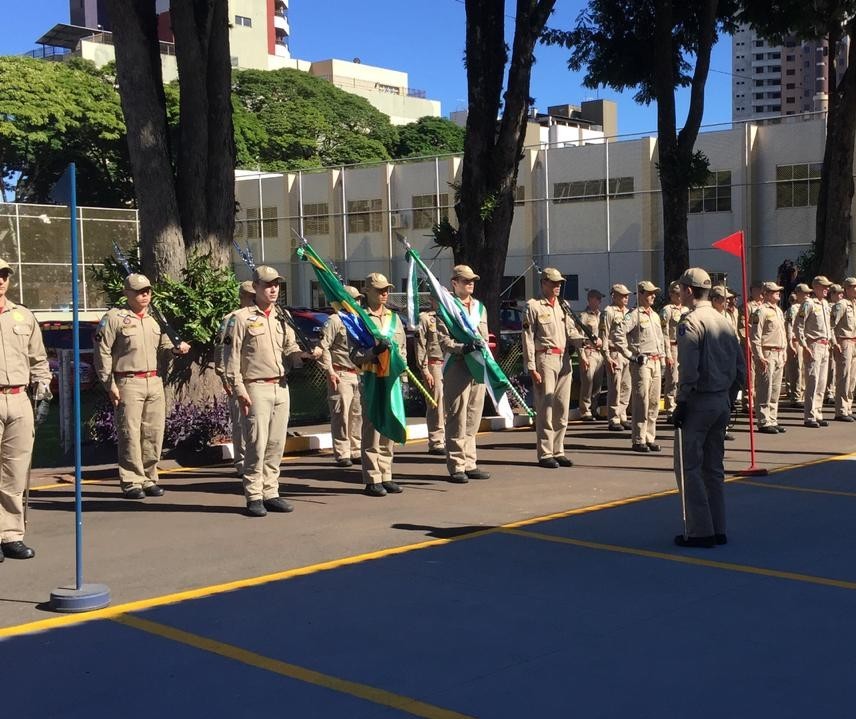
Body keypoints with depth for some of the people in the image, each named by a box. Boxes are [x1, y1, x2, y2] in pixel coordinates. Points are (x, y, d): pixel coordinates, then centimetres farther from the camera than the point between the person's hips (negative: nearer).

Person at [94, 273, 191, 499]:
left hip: (155, 382, 6)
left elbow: (163, 346, 21)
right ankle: (131, 482, 2)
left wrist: (176, 349, -3)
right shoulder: (114, 317, -2)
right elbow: (103, 352, -5)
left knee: (154, 434, 7)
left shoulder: (155, 319, 17)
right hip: (129, 383, -6)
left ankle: (149, 479, 17)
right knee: (130, 434, -4)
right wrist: (110, 384, -9)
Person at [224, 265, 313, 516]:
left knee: (276, 444, 7)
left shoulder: (282, 317, 16)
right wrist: (239, 389, -12)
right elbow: (232, 357, -6)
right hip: (256, 387, -6)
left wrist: (300, 355, -6)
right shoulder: (242, 318, -2)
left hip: (281, 386, 6)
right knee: (257, 444, -8)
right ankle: (254, 497, -1)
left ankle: (270, 493, 15)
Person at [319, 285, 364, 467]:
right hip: (340, 375, -8)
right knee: (341, 415, -6)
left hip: (357, 375, 8)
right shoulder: (335, 320, -6)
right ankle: (341, 454, -2)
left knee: (357, 414, 10)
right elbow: (323, 347, -12)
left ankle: (355, 452, 18)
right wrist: (329, 371, -17)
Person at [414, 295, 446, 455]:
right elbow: (420, 346, -6)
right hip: (434, 365, -6)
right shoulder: (425, 318, -1)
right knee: (436, 405, -7)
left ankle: (448, 440, 14)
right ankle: (436, 443, -4)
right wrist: (425, 370, -13)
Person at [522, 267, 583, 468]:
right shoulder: (533, 306, -2)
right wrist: (531, 367, -13)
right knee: (545, 408, -6)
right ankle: (545, 454, -1)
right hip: (545, 359, -7)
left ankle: (558, 452, 16)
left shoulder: (562, 306, 18)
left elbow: (571, 332, 14)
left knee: (562, 409, 8)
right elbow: (528, 338, -7)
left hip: (564, 360, 7)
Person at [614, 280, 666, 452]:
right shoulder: (634, 315, -8)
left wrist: (662, 361, 18)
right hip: (642, 363, -8)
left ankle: (650, 438, 17)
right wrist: (629, 355, -16)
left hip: (656, 363, 8)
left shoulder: (655, 315, 17)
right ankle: (639, 440, -2)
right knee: (641, 403, -7)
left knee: (654, 403, 9)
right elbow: (618, 334, -18)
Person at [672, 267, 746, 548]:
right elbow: (740, 368, 12)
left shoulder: (691, 322, -13)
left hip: (699, 401, -8)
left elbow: (689, 370, -20)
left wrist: (681, 404, -13)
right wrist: (729, 399, 18)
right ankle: (718, 530, 18)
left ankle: (700, 531, -3)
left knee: (688, 466, -2)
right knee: (713, 468, 14)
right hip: (722, 402, 8)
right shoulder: (724, 322, 11)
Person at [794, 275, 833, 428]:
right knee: (813, 382, -8)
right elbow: (797, 327, -15)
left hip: (825, 347, 8)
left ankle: (818, 414, 17)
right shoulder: (809, 304, -11)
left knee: (822, 383, 10)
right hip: (813, 346, -8)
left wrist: (828, 342, 17)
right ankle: (809, 417, -4)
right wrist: (805, 346, -17)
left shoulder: (825, 304, 15)